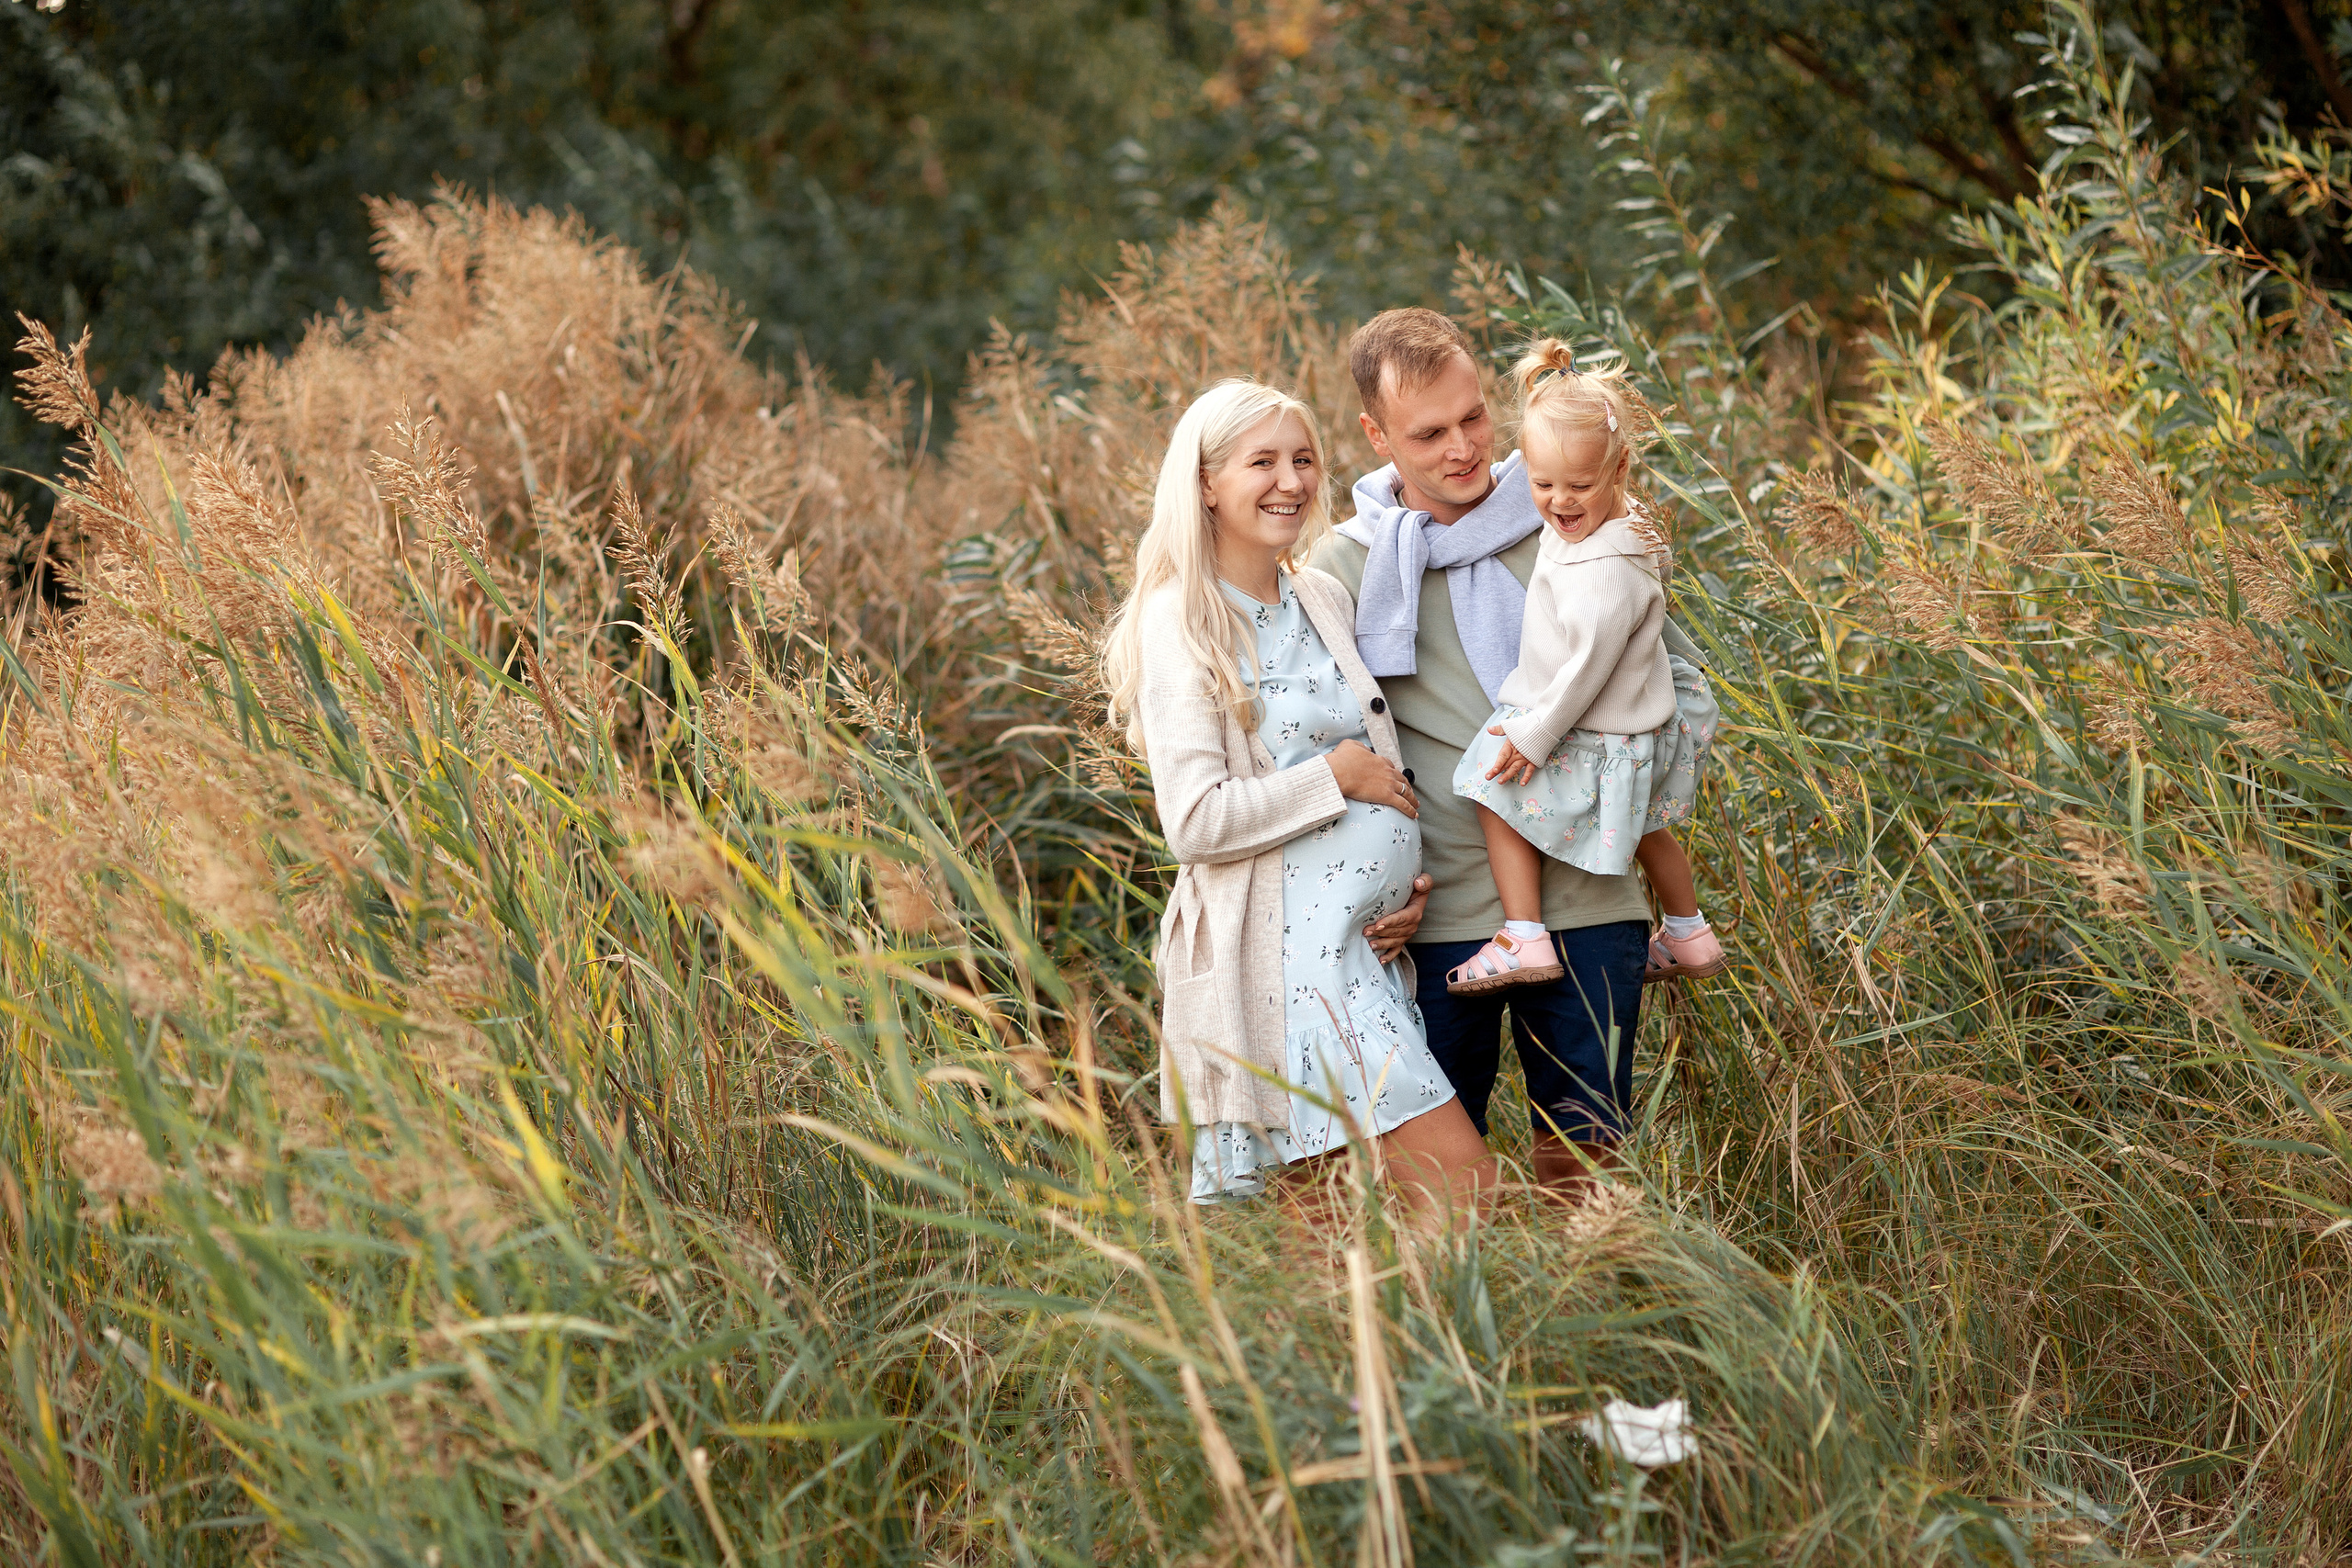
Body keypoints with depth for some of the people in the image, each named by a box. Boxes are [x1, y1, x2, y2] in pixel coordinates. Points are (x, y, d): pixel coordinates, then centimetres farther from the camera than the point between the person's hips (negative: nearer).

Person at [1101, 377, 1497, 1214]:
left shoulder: (1327, 602, 15)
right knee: (1463, 1179, -14)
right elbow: (1195, 821, -15)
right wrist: (1337, 776, -11)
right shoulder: (1182, 627, -7)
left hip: (1368, 939, 7)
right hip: (1288, 947, -7)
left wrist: (1408, 883, 9)